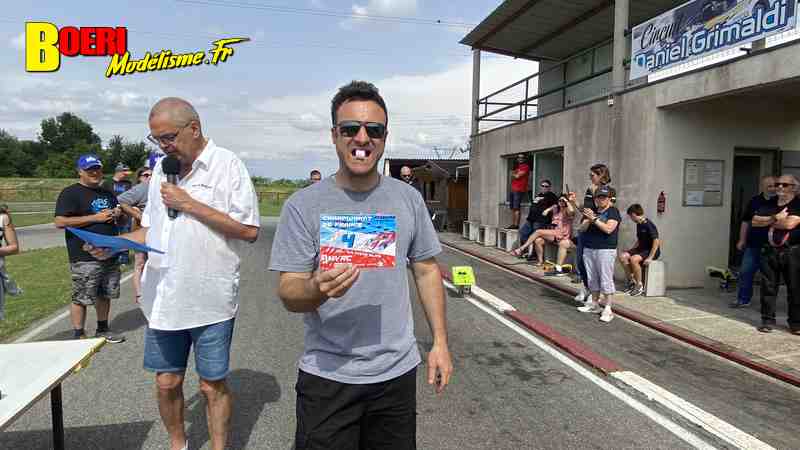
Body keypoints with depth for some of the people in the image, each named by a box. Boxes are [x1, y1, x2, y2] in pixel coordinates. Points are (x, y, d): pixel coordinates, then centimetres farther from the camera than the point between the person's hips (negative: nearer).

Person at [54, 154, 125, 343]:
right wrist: (95, 217, -17)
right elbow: (60, 222, -15)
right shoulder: (70, 193, -5)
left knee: (105, 294, 15)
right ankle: (78, 336, 9)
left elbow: (117, 211, 31)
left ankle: (102, 329, 28)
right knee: (81, 298, -2)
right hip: (85, 258, -7)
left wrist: (117, 213, 5)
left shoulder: (107, 193, 17)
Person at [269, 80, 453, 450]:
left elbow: (426, 271, 7)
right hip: (327, 376, -2)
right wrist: (317, 289, -32)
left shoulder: (408, 198, 1)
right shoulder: (303, 205, -9)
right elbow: (288, 294, -10)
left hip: (398, 371, 3)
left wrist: (440, 341, 3)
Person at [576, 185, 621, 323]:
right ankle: (594, 304, 23)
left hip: (606, 250, -6)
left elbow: (608, 229, -16)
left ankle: (608, 309, -4)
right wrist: (588, 220, -12)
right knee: (592, 279, 12)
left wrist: (594, 219, -18)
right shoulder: (592, 211, 14)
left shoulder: (613, 212, -3)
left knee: (606, 279, -7)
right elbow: (582, 228, 7)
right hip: (589, 249, 6)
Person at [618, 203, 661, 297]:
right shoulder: (639, 225, 10)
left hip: (652, 251, -8)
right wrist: (631, 250, 11)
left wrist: (650, 258, -26)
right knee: (622, 256, -12)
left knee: (634, 259, -32)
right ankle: (631, 281, 0)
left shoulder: (649, 225, -18)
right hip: (641, 249, 9)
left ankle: (639, 286, -18)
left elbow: (656, 241, -23)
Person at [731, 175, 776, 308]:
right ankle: (743, 299, 14)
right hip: (753, 245, 3)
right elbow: (746, 221, 12)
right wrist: (742, 240, 8)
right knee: (746, 272, 4)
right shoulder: (754, 201, 7)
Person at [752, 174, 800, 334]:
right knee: (768, 287, 5)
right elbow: (754, 221, 3)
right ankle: (767, 320, 13)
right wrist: (775, 218, -10)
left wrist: (767, 221, -2)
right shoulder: (770, 204, 13)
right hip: (771, 251, 4)